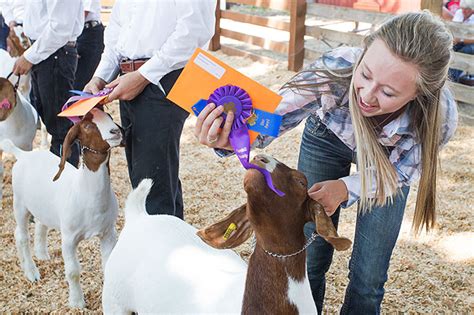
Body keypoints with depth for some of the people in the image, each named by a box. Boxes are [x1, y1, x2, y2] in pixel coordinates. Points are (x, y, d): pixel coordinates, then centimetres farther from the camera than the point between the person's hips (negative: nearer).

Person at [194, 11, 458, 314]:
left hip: (389, 156, 0)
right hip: (329, 138, 0)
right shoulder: (336, 69, -40)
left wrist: (346, 188, -35)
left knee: (369, 276, 3)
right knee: (309, 259, 4)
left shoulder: (440, 115, -36)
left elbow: (399, 171, -18)